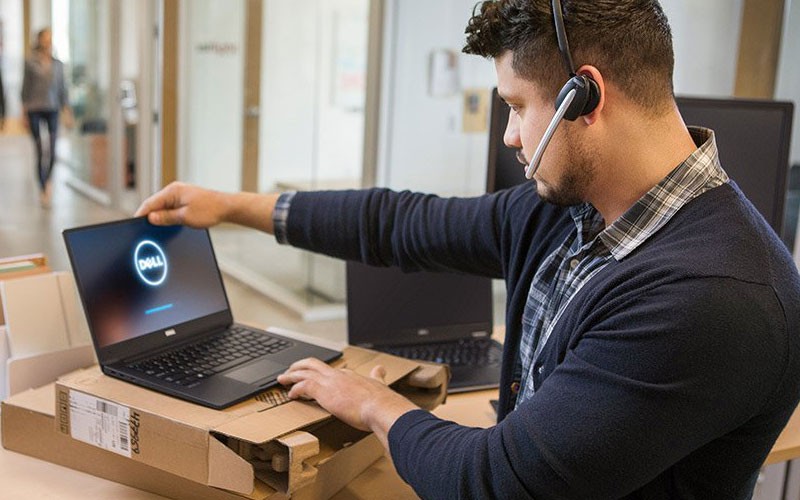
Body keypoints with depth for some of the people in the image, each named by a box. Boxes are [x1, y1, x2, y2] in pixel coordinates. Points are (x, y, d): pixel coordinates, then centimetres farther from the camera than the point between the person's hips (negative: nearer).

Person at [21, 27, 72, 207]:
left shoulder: (58, 64, 7)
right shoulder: (30, 63, 0)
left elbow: (62, 89, 9)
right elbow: (25, 89, 3)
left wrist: (67, 112, 4)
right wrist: (24, 113, 0)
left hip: (52, 110, 2)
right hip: (35, 110, -2)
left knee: (52, 152, -5)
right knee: (40, 152, -2)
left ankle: (48, 180, 24)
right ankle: (43, 190, 8)